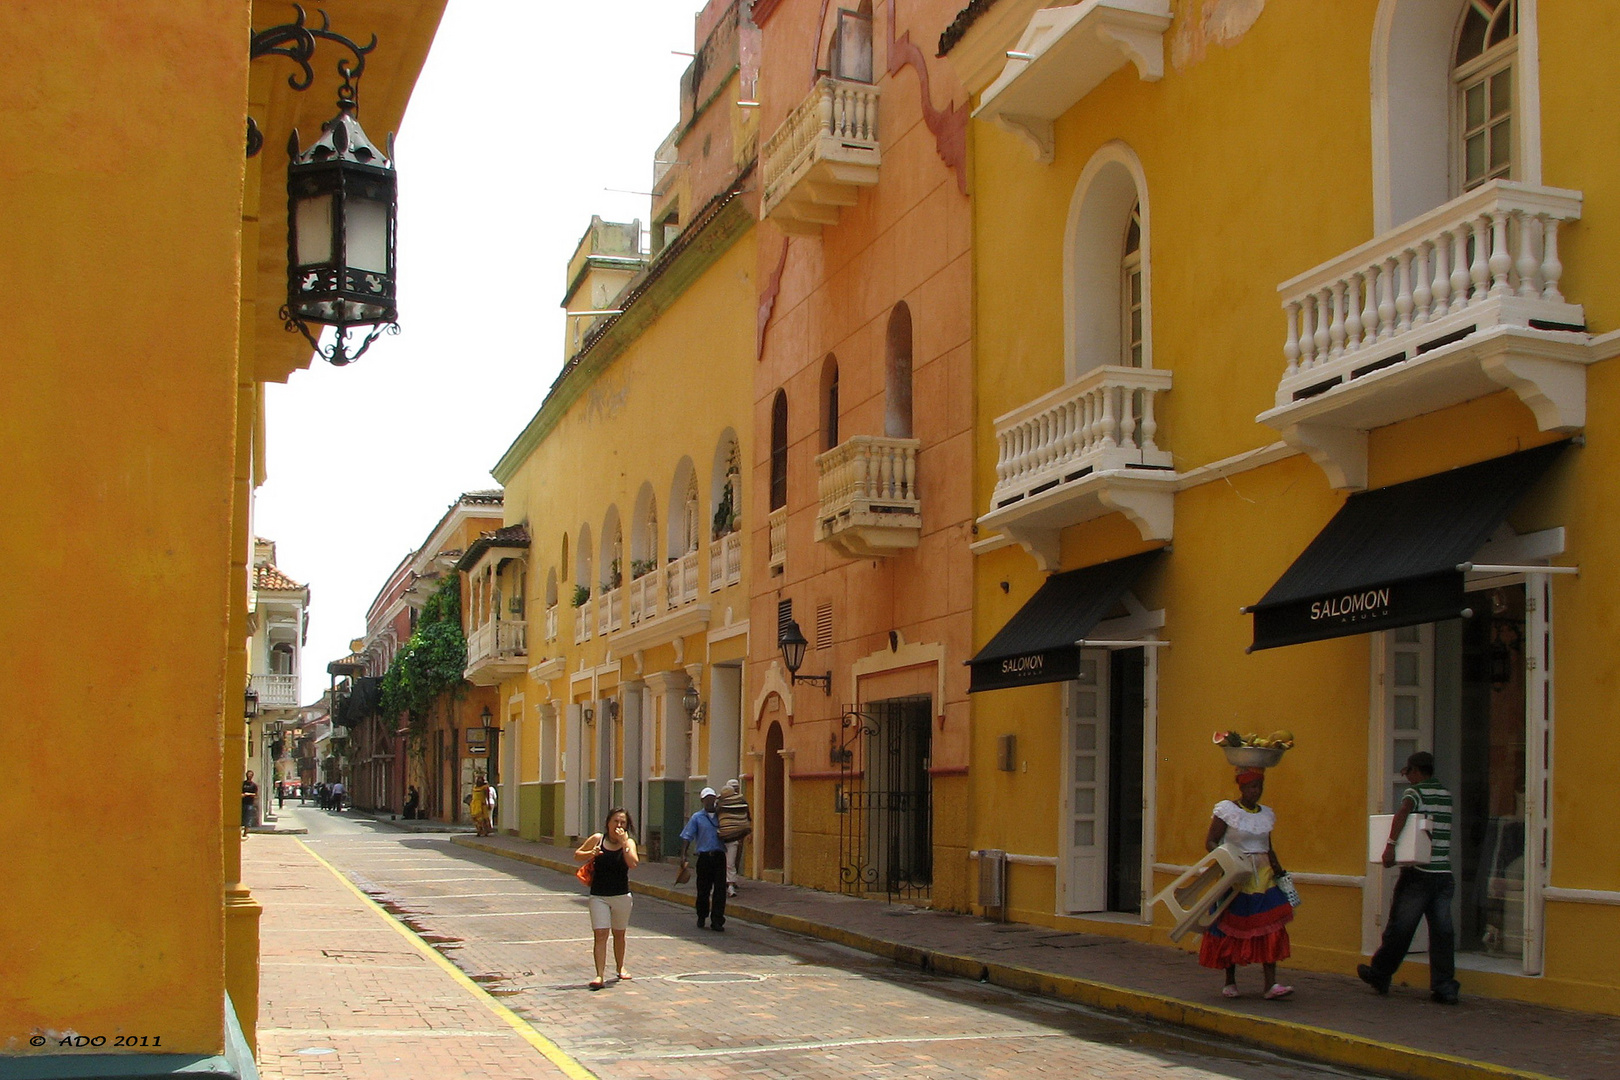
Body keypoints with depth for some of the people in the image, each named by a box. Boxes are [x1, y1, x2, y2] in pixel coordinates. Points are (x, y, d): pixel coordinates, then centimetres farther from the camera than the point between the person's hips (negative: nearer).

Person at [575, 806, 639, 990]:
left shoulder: (628, 842, -3)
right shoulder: (598, 839, -2)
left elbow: (633, 863, -21)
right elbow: (577, 855, 8)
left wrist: (623, 842, -21)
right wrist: (591, 854, -11)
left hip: (622, 896, 1)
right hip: (599, 896, -1)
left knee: (619, 934, 16)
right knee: (600, 934, -11)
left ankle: (620, 967, 37)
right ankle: (600, 975, -14)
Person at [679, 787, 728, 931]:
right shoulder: (697, 817, 6)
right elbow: (687, 837, 3)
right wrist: (683, 855, -9)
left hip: (719, 856, 1)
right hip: (704, 856, -1)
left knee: (720, 890, -4)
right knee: (703, 890, 8)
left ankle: (717, 921, -1)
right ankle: (701, 917, 26)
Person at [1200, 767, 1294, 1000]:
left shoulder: (1267, 814, 11)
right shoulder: (1226, 810, -4)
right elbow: (1210, 842, -6)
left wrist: (1280, 872, 14)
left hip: (1263, 876, 4)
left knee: (1270, 929, -8)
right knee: (1230, 930, 2)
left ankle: (1271, 984, -10)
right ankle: (1230, 982, 17)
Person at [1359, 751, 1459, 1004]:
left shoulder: (1414, 792, -5)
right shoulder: (1446, 795, 15)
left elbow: (1403, 812, -26)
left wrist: (1390, 845, -32)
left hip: (1418, 874, -5)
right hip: (1444, 872, 6)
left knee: (1400, 927, 4)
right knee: (1442, 931, 3)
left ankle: (1379, 975, 18)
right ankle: (1445, 987, 0)